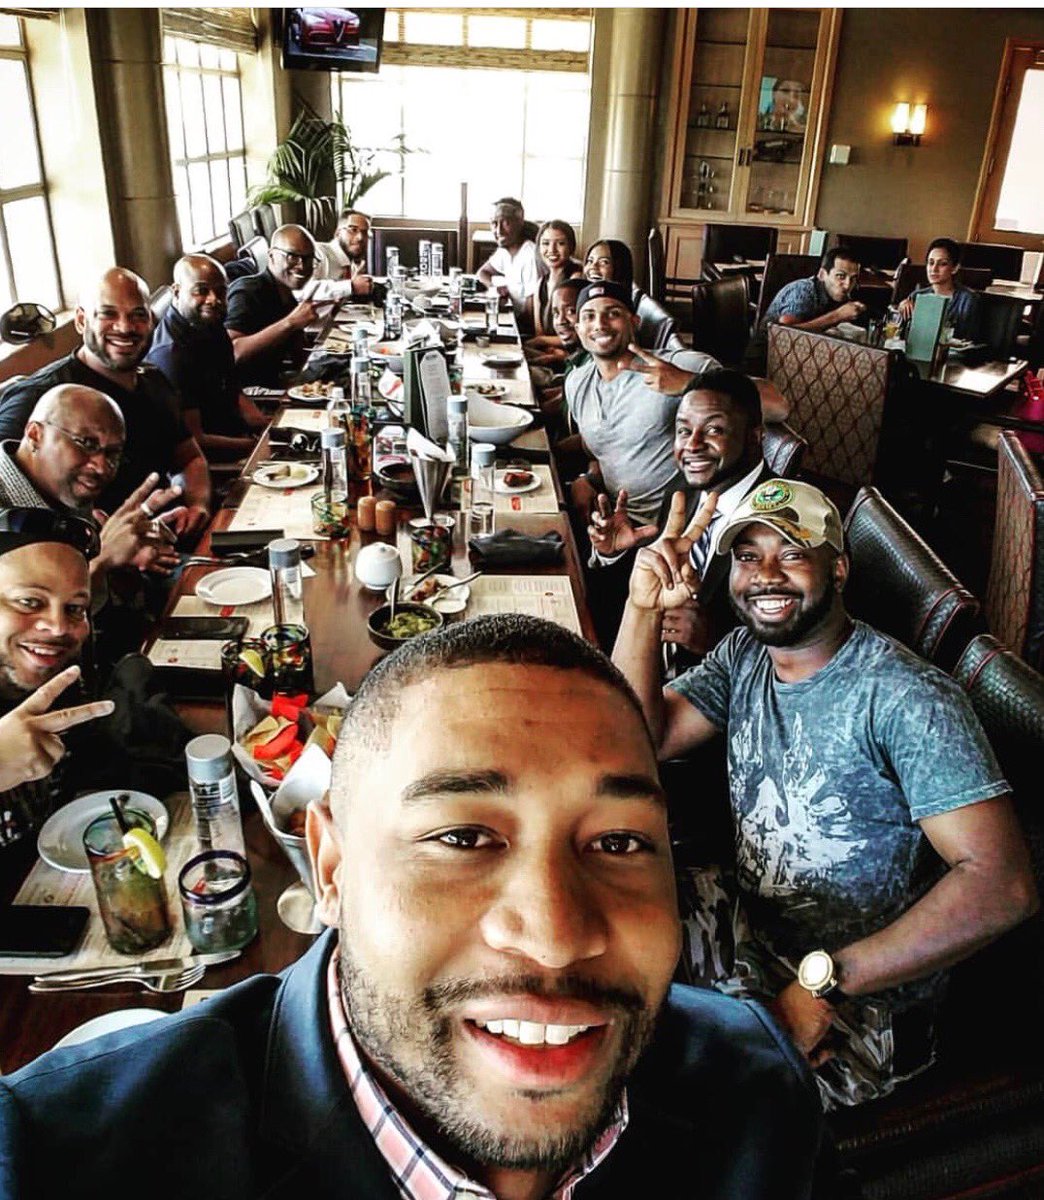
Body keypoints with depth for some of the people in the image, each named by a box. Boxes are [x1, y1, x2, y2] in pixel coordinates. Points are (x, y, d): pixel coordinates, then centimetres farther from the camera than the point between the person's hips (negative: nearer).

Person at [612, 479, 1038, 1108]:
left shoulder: (906, 697, -22)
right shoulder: (744, 655, 2)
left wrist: (824, 979, -30)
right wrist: (644, 608, -18)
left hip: (863, 1003, -7)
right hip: (748, 923, 7)